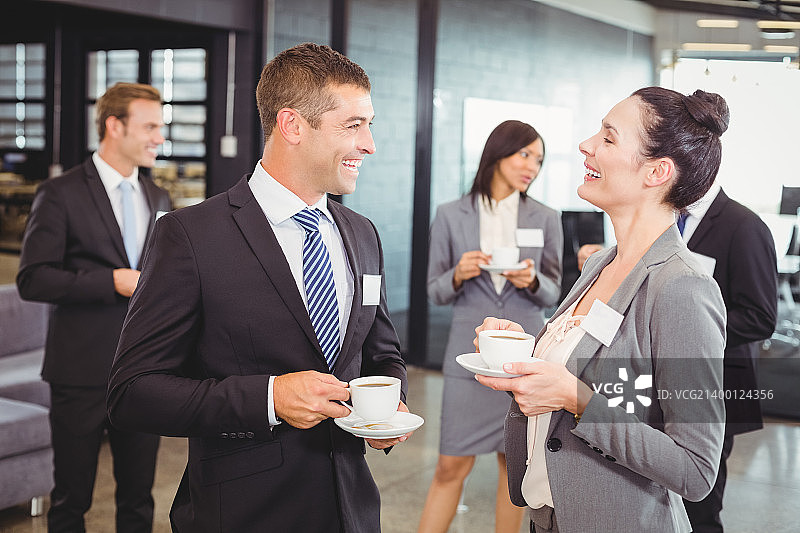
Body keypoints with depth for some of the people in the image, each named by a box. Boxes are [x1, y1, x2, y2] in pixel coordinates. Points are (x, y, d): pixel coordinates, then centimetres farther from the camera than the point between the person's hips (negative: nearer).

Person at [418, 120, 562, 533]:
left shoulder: (545, 219, 4)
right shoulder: (451, 216, 1)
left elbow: (552, 294, 8)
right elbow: (436, 292, 5)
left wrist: (532, 281, -14)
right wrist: (459, 275, -16)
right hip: (469, 355, -1)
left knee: (513, 462, 9)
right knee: (452, 467, -1)